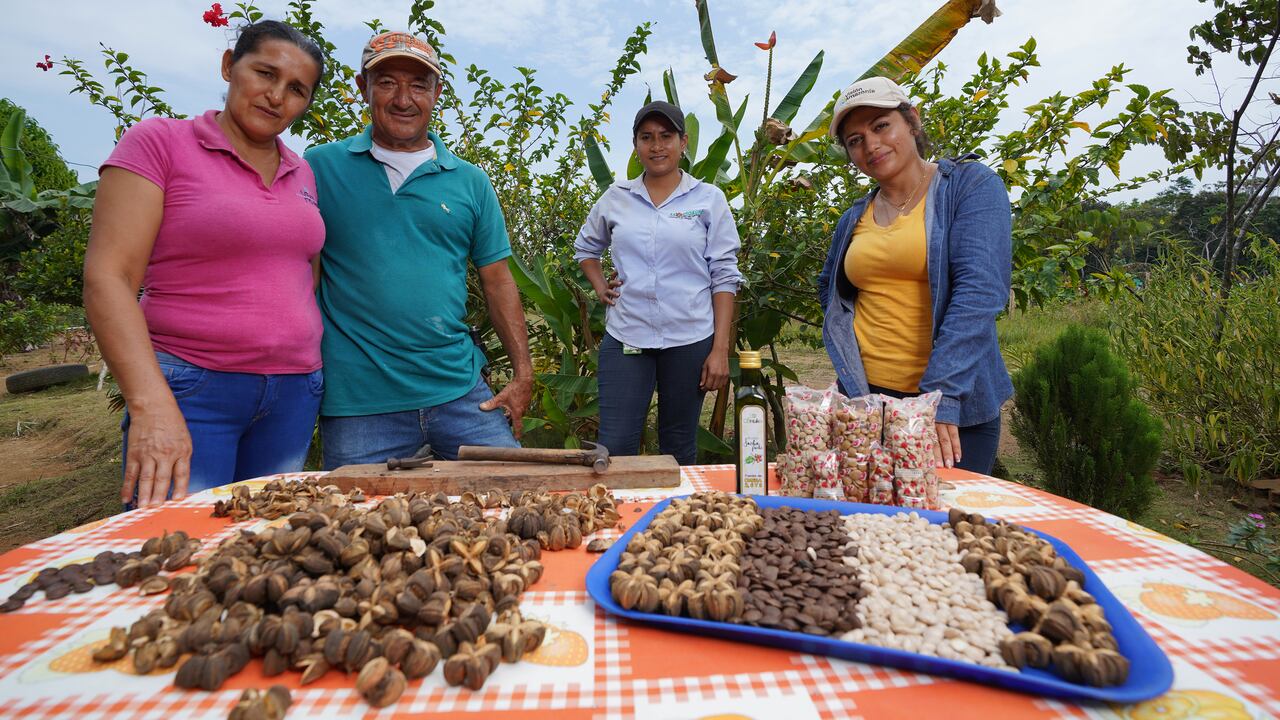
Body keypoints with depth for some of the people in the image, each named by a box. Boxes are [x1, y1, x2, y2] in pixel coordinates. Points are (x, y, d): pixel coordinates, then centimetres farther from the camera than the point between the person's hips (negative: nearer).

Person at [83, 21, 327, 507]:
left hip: (295, 393, 5)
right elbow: (107, 279, -10)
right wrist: (151, 405, -21)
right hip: (188, 391, -4)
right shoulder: (158, 142, -2)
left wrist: (315, 383, 10)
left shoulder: (302, 174, 11)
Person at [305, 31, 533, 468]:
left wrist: (523, 373, 2)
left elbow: (497, 281, 8)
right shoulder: (319, 168, 4)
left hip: (461, 393, 2)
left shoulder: (470, 181, 7)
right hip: (356, 404, -1)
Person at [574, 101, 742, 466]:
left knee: (679, 449, 11)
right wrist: (599, 287, 5)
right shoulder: (616, 197, 7)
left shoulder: (709, 199, 1)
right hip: (625, 337, 1)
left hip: (689, 340, -1)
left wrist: (720, 350, -7)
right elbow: (585, 247, 24)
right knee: (614, 447, 0)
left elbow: (724, 277, -1)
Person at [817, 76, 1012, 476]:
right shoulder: (854, 219, 9)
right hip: (864, 397, 4)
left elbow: (979, 290, -17)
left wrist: (941, 394, -26)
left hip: (956, 403, -4)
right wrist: (848, 345, 11)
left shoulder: (971, 185, -4)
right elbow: (829, 286, 27)